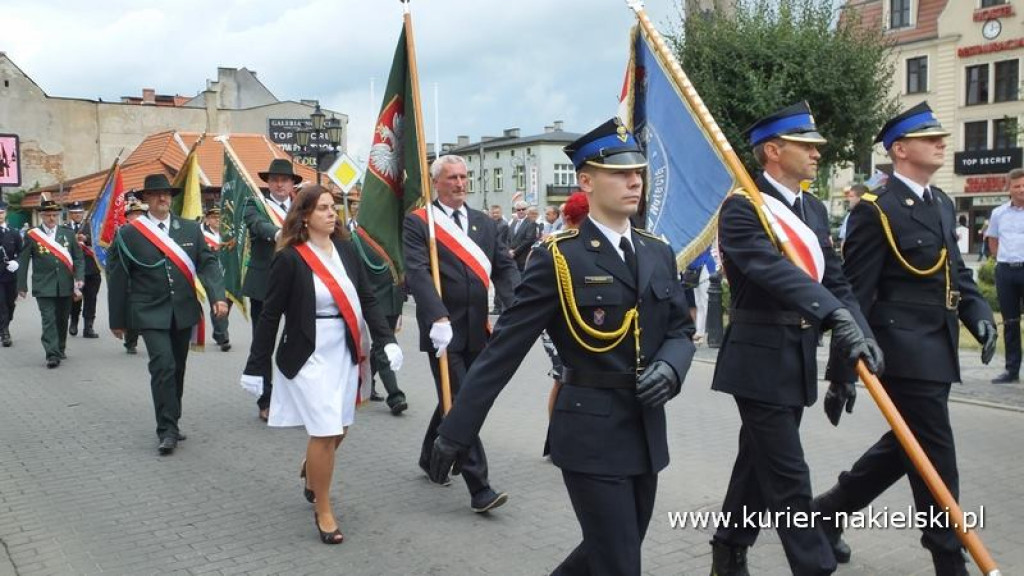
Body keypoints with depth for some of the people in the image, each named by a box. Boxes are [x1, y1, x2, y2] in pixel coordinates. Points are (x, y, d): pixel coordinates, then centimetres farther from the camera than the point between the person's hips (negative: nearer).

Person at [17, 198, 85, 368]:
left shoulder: (68, 234, 7)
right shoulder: (31, 235, 0)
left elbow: (78, 259, 7)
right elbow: (23, 262, 5)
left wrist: (79, 279, -6)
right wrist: (22, 285, 4)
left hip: (66, 286, 3)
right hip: (44, 287, -3)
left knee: (62, 319, 12)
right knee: (49, 320, -9)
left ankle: (61, 349, 29)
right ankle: (52, 355, -11)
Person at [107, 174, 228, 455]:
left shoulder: (191, 229, 5)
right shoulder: (128, 233, -2)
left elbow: (208, 263, 0)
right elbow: (117, 278, 1)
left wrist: (218, 296, -16)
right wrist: (118, 320, 2)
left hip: (184, 312, 4)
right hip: (151, 313, -3)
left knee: (177, 369, 13)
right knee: (163, 367, -14)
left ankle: (172, 421, 28)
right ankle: (167, 430, -7)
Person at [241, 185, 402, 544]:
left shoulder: (346, 250, 3)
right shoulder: (289, 259, -11)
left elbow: (367, 299, 5)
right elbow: (270, 316, -7)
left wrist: (387, 340, -7)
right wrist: (256, 367, -5)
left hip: (345, 352, 5)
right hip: (308, 356, -5)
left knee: (338, 429, 14)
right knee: (325, 432, -7)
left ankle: (311, 473, 46)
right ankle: (323, 511, 13)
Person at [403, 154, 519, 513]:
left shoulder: (484, 223, 12)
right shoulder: (418, 223, -5)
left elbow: (504, 267, 5)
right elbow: (417, 273, -18)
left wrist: (515, 305, -15)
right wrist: (438, 318, -30)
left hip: (476, 330, 6)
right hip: (444, 331, -6)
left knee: (455, 400, 19)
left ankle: (430, 457, 41)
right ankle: (479, 489, 0)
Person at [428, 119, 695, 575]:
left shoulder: (659, 254, 7)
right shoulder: (558, 258, -12)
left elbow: (681, 329, 13)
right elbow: (504, 348, -13)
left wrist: (669, 367, -12)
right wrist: (457, 431, -13)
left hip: (647, 432, 7)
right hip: (591, 434, -6)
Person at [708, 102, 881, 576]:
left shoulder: (814, 209, 12)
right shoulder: (742, 208, -14)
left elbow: (835, 281, 9)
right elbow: (775, 271, -30)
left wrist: (860, 333, -8)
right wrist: (837, 317, -40)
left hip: (798, 359, 8)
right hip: (760, 360, -8)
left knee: (759, 463, 18)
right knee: (789, 479, -3)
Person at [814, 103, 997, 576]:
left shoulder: (942, 203, 14)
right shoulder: (876, 209, -12)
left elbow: (956, 270, 21)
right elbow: (855, 293, -14)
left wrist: (979, 314, 1)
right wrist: (844, 368, -14)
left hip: (936, 351, 9)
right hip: (904, 352, -9)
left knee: (905, 447, 19)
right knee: (935, 462, 0)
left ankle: (828, 511, 33)